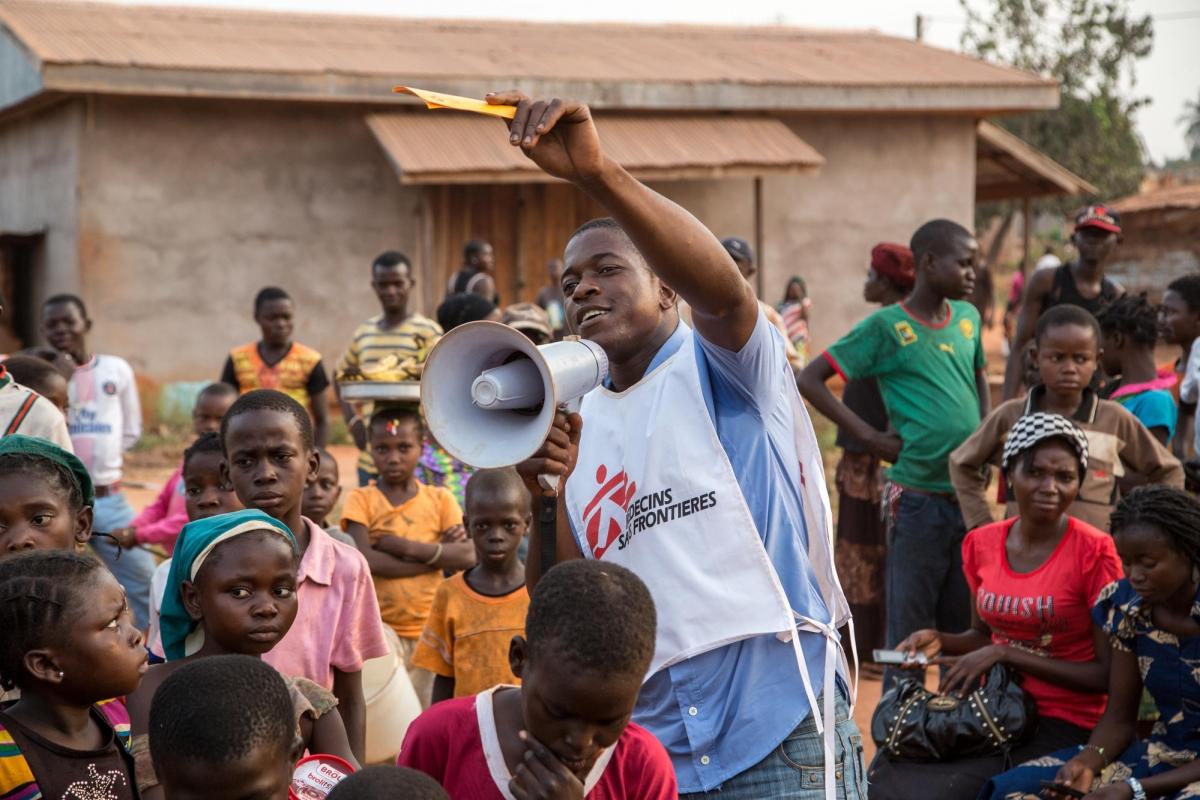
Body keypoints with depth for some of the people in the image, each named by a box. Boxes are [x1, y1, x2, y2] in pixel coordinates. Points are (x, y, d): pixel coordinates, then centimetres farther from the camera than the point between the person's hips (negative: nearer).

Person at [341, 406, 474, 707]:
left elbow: (468, 555, -6)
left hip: (428, 630, 2)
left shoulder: (440, 499, 7)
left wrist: (406, 547, -14)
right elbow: (364, 559, -15)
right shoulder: (362, 500, 1)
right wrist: (438, 554, -12)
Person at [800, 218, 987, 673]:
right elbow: (810, 380, -8)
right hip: (919, 497, -6)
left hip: (970, 495, 6)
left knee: (963, 626, 14)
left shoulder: (968, 318, 9)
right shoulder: (886, 327, -8)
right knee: (911, 628, 1)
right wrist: (871, 437, -11)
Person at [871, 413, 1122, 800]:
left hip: (1061, 724, -4)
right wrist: (939, 641, 0)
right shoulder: (981, 544, 5)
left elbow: (1108, 674, -10)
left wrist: (1007, 654, -16)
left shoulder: (1094, 551, -10)